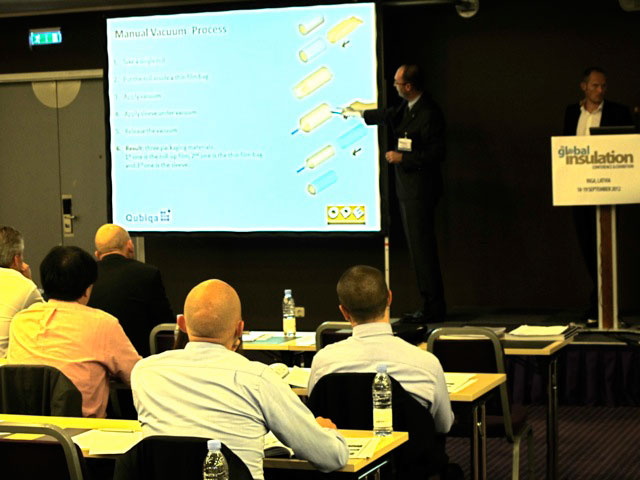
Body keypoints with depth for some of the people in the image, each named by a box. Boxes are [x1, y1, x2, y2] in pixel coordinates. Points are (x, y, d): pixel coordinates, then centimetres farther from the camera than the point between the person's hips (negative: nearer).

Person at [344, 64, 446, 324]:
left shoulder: (429, 113, -18)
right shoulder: (406, 107, 11)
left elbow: (436, 153, -20)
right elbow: (389, 116, 34)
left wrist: (402, 158, -18)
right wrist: (361, 113, 49)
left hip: (420, 190, -10)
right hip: (407, 188, 10)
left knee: (422, 247, -8)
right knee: (418, 247, 11)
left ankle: (432, 309, -4)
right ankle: (431, 306, 17)